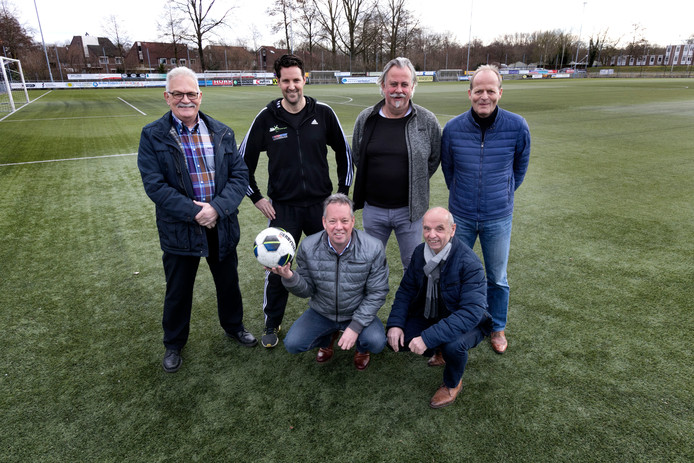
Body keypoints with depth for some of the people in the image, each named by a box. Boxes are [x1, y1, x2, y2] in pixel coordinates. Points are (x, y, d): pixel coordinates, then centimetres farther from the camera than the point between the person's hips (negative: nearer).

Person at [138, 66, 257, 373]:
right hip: (179, 230, -2)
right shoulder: (153, 136, -6)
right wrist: (193, 212, -22)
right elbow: (154, 185, -14)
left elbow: (239, 174, -5)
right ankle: (173, 344, 40)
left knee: (228, 283, 20)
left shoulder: (222, 133, 1)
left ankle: (233, 326, 46)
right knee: (178, 291, 16)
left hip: (222, 227, 2)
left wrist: (217, 208, -20)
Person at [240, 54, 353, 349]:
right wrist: (256, 198, 1)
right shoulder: (267, 118, -4)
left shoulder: (323, 114, -2)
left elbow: (344, 151, 9)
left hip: (320, 205, 1)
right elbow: (243, 159, 5)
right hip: (283, 208, -1)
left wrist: (343, 191, 5)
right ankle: (272, 324, 27)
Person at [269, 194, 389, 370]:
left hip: (358, 313, -1)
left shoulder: (373, 248, -19)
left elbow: (376, 293, -13)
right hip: (321, 313, 2)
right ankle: (328, 338, 21)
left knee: (376, 343, -27)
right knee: (292, 344, -14)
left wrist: (355, 326, -21)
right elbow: (307, 290, -7)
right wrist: (289, 277, -30)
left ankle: (361, 348, 15)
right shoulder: (308, 247, -14)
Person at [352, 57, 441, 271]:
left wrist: (416, 184, 5)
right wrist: (379, 180, 9)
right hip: (373, 209, 2)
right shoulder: (365, 119, -1)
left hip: (410, 210, -2)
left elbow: (434, 159, 7)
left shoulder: (427, 121, -6)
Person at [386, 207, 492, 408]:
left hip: (466, 323, -5)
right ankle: (440, 353, 15)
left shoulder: (469, 262, -28)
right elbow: (406, 290, 0)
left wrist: (428, 338, -40)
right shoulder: (420, 252, -8)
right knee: (395, 339, -14)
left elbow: (472, 312, -34)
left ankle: (453, 384, 0)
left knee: (453, 345, -36)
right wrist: (395, 324, -17)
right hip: (429, 316, 6)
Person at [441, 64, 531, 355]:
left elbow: (520, 166, 7)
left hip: (498, 218, 0)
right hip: (461, 216, 1)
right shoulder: (453, 128, -10)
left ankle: (498, 328, 37)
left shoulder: (517, 127, -11)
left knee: (497, 278, 14)